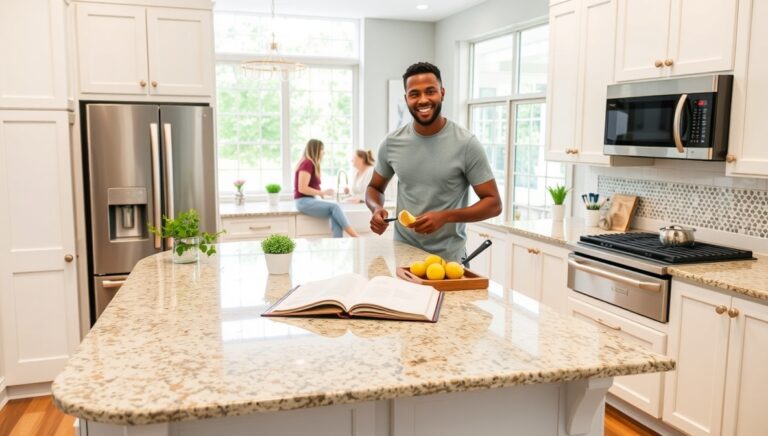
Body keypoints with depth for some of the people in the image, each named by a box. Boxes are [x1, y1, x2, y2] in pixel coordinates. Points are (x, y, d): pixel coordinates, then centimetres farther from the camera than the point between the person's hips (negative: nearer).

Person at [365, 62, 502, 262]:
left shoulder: (466, 144, -13)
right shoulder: (392, 142, -2)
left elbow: (493, 203, -10)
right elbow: (375, 187, 12)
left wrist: (445, 217, -24)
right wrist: (377, 209, -10)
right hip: (402, 252, 3)